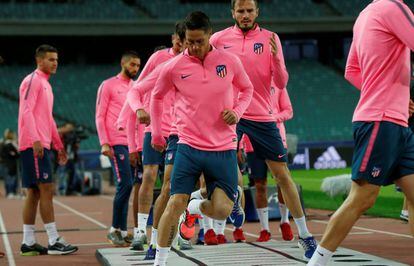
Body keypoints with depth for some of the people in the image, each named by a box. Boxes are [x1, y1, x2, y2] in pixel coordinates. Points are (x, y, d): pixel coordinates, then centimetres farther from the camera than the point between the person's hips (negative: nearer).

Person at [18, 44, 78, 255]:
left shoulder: (45, 84, 22)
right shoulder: (32, 81, -7)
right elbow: (26, 112, -17)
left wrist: (59, 146, 25)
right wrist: (35, 139, -25)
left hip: (42, 145, 10)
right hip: (33, 145, -10)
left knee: (34, 193, 8)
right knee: (46, 189, -11)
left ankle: (28, 242, 10)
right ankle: (54, 241, -11)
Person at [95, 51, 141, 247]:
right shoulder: (108, 85, 1)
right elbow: (99, 116, -3)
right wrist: (104, 143, -12)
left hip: (132, 143, 6)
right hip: (116, 142, -6)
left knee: (125, 186, 6)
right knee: (125, 184, -13)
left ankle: (122, 231, 10)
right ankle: (115, 229, -3)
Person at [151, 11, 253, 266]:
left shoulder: (229, 61, -2)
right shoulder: (174, 67, -3)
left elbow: (247, 89, 16)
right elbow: (157, 96, 16)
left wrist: (237, 111, -3)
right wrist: (157, 133, 16)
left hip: (224, 149, 1)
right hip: (189, 147, -1)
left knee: (221, 211, -8)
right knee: (175, 204, -11)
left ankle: (196, 207, 28)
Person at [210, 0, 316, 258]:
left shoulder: (270, 39, 1)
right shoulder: (219, 39, 2)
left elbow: (281, 83, -2)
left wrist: (276, 57, -20)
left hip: (262, 116, 0)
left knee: (282, 174, 2)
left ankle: (305, 235, 10)